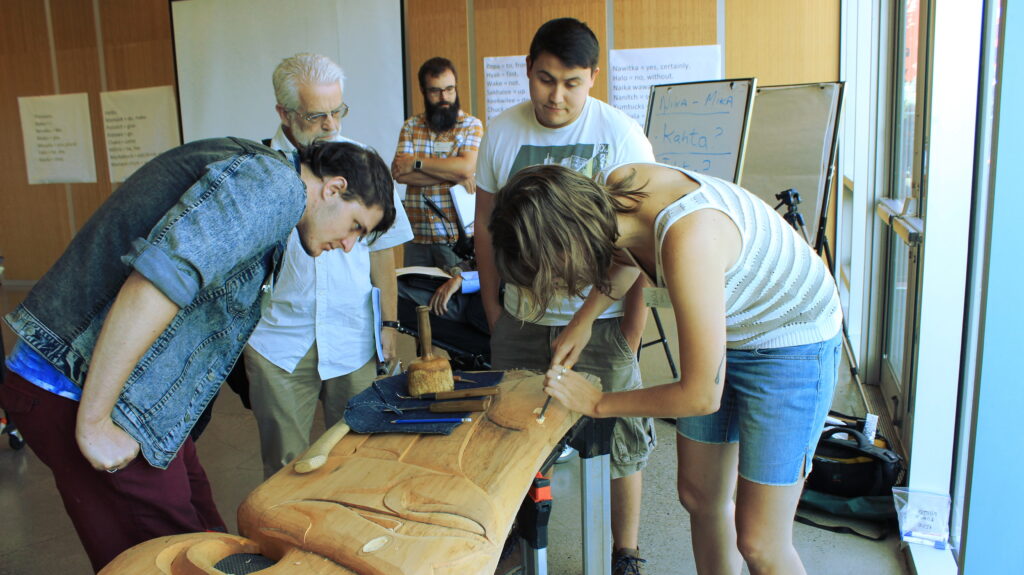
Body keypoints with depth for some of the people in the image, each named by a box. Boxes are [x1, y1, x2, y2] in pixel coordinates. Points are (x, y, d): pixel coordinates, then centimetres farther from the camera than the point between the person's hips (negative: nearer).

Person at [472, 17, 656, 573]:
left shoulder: (622, 135, -8)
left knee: (620, 440, 8)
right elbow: (486, 225, 9)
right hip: (523, 318, 3)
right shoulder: (501, 132, 0)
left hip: (601, 319, -2)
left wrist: (632, 329, -10)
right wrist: (493, 311, 7)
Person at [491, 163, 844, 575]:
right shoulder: (616, 185, -15)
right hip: (721, 332, 8)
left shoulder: (689, 239, -38)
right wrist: (584, 318, 0)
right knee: (700, 498, 15)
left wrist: (598, 404, -16)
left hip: (792, 347, -7)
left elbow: (701, 395, -30)